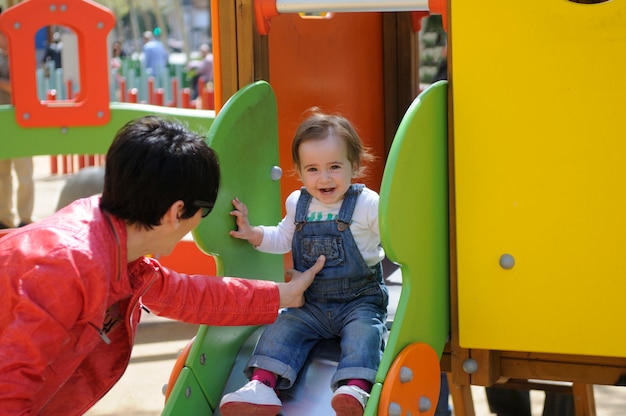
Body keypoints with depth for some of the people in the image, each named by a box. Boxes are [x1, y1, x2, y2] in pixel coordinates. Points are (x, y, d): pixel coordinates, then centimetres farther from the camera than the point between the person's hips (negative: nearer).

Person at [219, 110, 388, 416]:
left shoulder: (367, 204, -9)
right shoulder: (297, 204, 6)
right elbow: (282, 239, 22)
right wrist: (253, 234, 8)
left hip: (359, 301, -4)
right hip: (312, 304, 5)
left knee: (363, 333, -30)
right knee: (282, 329, -13)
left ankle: (356, 388, -45)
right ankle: (261, 385, -22)